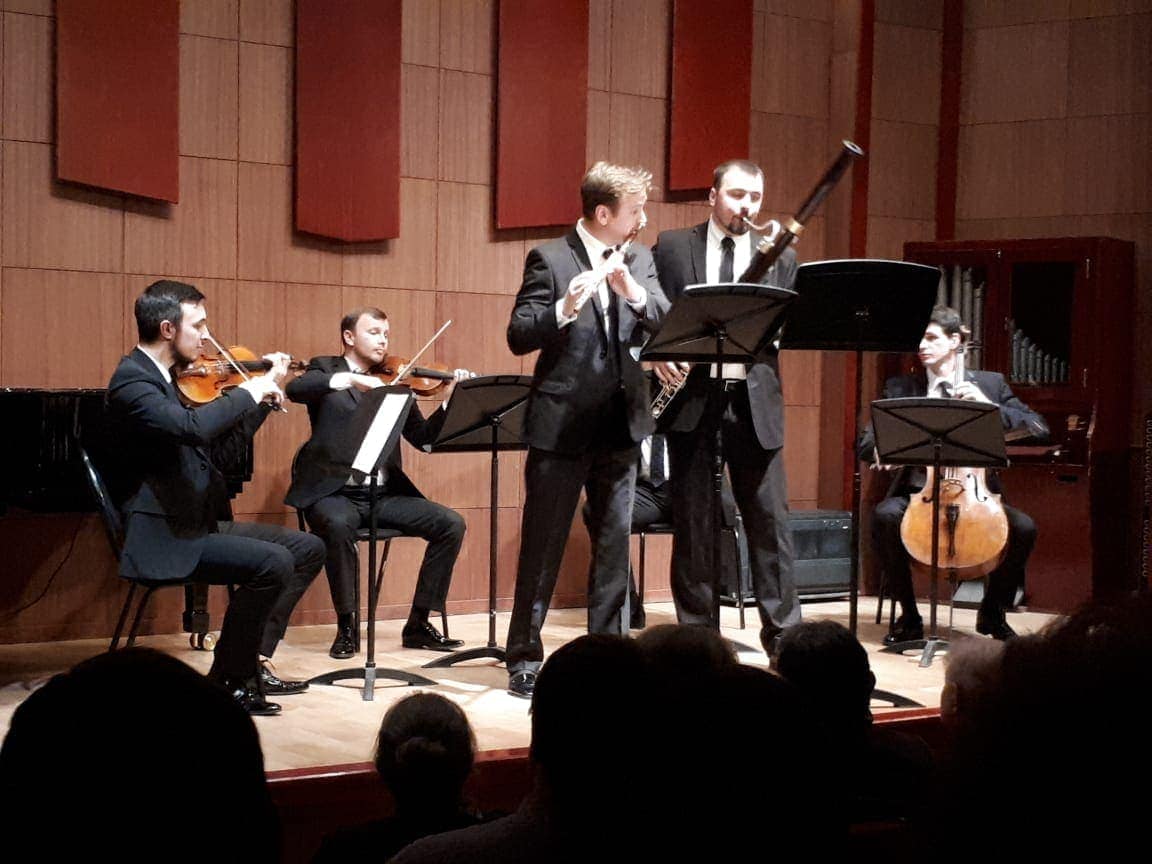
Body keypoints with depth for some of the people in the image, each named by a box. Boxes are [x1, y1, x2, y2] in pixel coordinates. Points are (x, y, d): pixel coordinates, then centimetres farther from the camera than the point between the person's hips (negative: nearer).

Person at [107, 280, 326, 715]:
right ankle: (230, 679, -10)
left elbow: (229, 431, 27)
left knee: (308, 548, 8)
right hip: (164, 537, -10)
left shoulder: (178, 377, 12)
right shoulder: (130, 381, -17)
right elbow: (193, 427, -35)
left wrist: (267, 394, 14)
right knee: (272, 563, -25)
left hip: (203, 522, 10)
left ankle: (253, 660, 7)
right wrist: (249, 391, -22)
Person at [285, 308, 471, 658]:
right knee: (338, 525, -37)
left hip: (385, 494, 4)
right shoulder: (326, 370, 6)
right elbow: (294, 389, -17)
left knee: (451, 524, -14)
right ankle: (346, 626, -19)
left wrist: (450, 399, -10)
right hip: (334, 492, -4)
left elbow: (423, 437, 7)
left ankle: (418, 624, -4)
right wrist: (350, 379, -29)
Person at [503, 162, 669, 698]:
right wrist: (565, 309, -29)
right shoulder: (550, 259, -6)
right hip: (562, 425, -5)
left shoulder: (638, 260, 10)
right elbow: (518, 337, -11)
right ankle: (524, 658, 8)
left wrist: (634, 292, -20)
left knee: (614, 545, 10)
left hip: (620, 426, 5)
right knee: (543, 546, 1)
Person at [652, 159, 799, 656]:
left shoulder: (780, 257, 11)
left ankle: (783, 630, 5)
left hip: (754, 398, 1)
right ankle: (698, 630, 13)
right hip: (691, 396, -1)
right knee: (693, 520, 5)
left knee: (769, 516, 0)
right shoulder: (672, 246, 7)